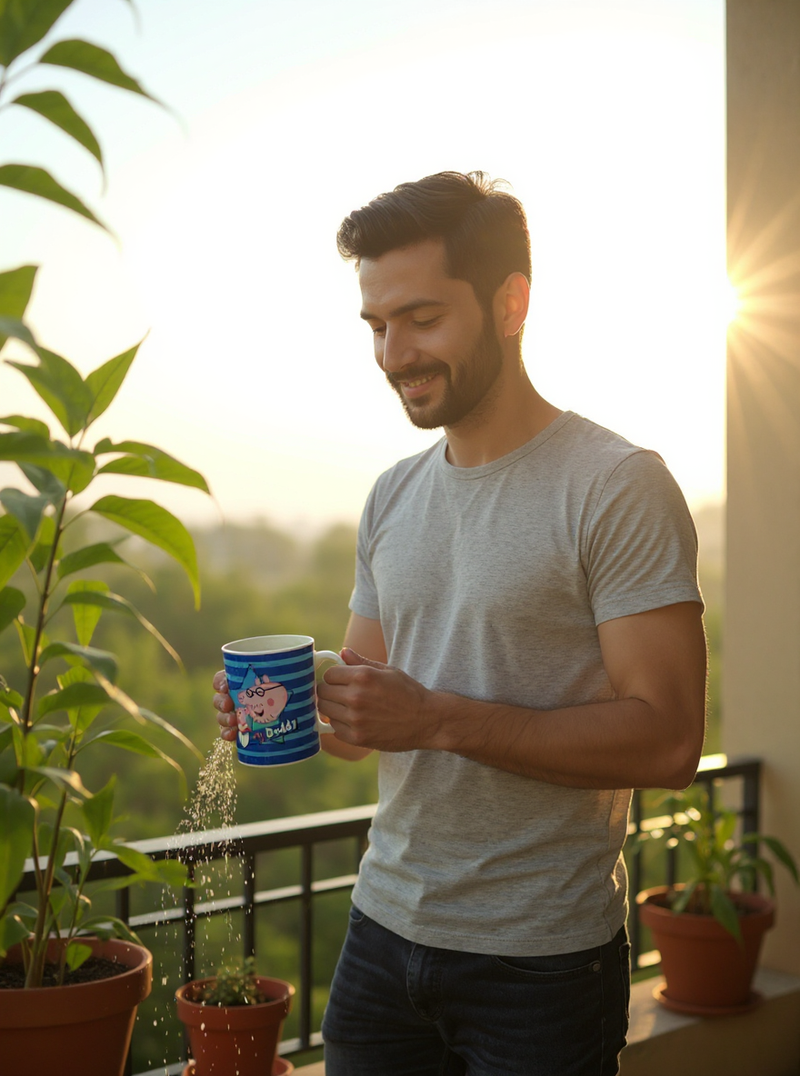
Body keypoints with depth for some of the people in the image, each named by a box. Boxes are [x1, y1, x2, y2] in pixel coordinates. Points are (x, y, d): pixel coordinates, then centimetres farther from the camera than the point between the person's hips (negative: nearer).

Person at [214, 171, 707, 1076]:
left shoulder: (617, 485, -13)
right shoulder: (394, 495, 9)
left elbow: (666, 741, -19)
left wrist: (440, 720, -25)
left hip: (542, 963, -6)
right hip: (385, 931, 6)